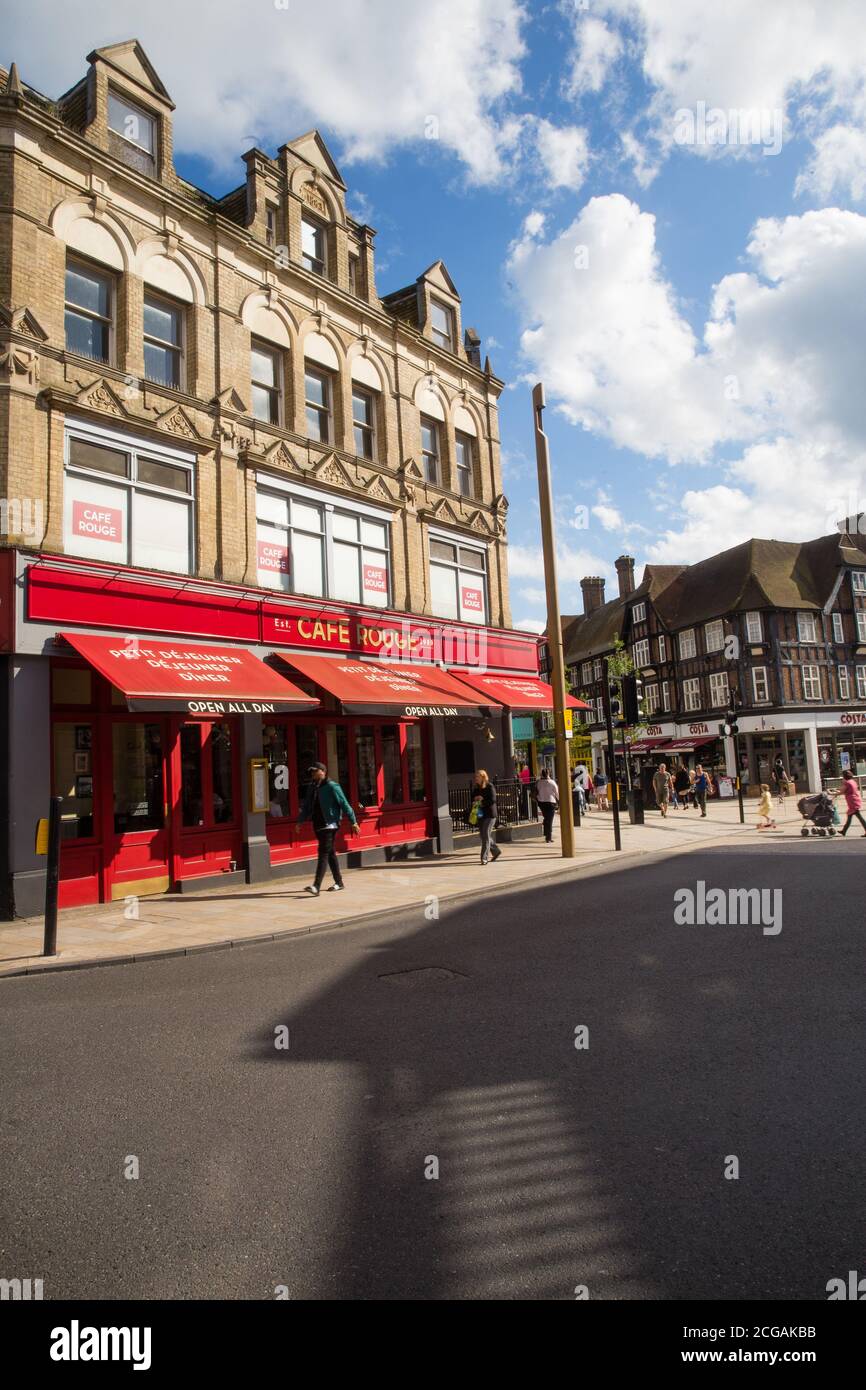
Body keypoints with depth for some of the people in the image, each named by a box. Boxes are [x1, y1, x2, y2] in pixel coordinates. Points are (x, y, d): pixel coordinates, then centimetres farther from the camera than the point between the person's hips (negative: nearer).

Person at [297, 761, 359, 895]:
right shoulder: (312, 788, 11)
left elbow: (344, 804, -9)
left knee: (323, 853, -12)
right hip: (318, 825, 7)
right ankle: (339, 883, 24)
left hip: (329, 824, -7)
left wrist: (353, 822, -10)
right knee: (330, 853, 14)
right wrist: (300, 821, 11)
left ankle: (316, 886, -18)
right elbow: (306, 806, 18)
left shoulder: (332, 786, -9)